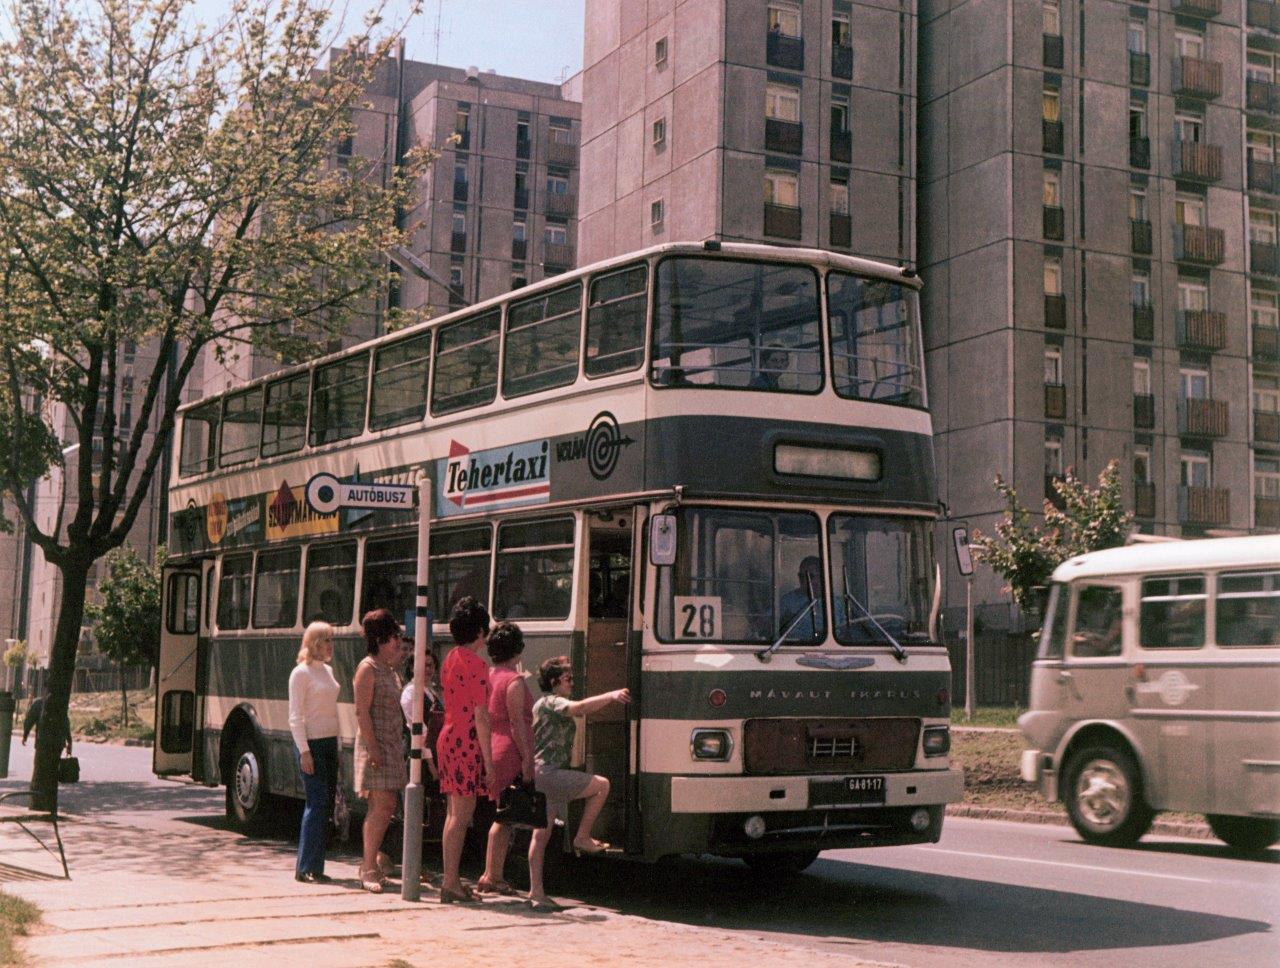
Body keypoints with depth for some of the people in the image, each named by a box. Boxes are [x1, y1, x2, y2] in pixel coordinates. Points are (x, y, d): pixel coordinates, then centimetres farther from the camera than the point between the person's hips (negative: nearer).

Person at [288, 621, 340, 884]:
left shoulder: (328, 670, 14)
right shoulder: (301, 673, -9)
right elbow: (295, 717, -12)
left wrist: (336, 746, 16)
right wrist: (304, 751, -17)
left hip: (330, 743, 8)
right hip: (312, 744, -8)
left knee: (326, 805, 7)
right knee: (317, 803, -9)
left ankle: (313, 866, 11)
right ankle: (306, 868, -4)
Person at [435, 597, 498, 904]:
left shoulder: (450, 660, 14)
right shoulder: (476, 664, -13)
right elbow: (480, 716, -15)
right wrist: (489, 761, -13)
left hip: (448, 739, 9)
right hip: (467, 743, -9)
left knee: (454, 814, 13)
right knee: (462, 814, -5)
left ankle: (451, 880, 17)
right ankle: (451, 883, -4)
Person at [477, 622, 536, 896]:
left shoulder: (488, 677, 13)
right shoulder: (515, 680, -12)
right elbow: (517, 723, -16)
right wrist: (527, 758, -15)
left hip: (492, 751, 8)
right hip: (510, 753, -8)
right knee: (505, 818, -3)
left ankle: (491, 875, 17)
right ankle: (493, 876, -2)